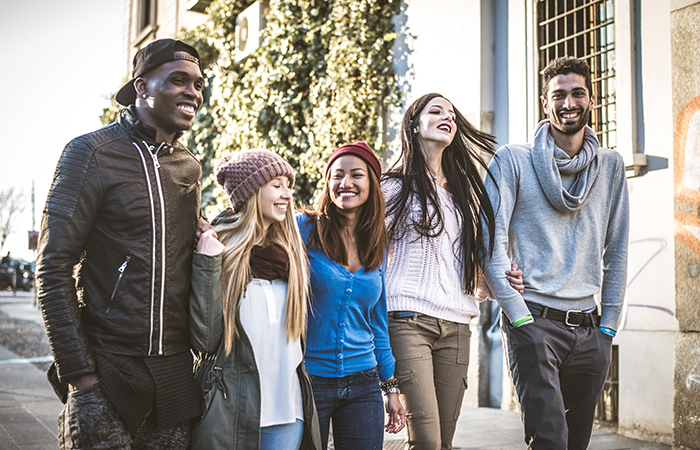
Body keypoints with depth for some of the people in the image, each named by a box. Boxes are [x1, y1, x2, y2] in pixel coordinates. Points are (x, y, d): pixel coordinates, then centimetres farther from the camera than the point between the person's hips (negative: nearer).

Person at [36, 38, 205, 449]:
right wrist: (79, 375, -14)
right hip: (107, 372, -5)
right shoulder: (93, 152, -6)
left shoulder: (190, 169, 11)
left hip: (175, 375, 5)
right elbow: (53, 270, -9)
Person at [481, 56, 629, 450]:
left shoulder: (611, 166, 11)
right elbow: (491, 240, -6)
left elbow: (617, 252, 12)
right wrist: (519, 314, -12)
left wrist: (608, 325, 7)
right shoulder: (513, 160, 0)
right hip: (534, 321, -4)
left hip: (589, 331, 4)